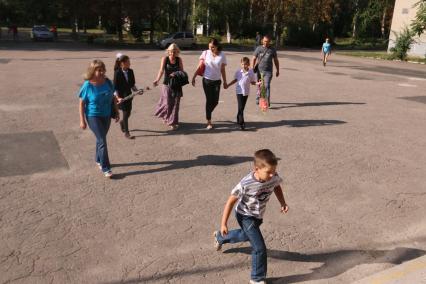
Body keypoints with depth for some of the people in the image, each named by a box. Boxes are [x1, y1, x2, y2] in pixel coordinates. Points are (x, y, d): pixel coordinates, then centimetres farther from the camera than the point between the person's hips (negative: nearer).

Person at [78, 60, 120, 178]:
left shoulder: (108, 82, -5)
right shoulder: (87, 85, -16)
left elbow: (113, 98, 8)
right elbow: (82, 103, -11)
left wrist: (117, 112, 9)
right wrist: (82, 120, -13)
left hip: (106, 115, 5)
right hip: (93, 116, -5)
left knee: (101, 138, 18)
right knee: (102, 141, -10)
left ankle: (98, 160, 39)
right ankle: (106, 168, -3)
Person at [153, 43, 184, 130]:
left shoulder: (179, 59, -1)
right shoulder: (165, 59, -5)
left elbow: (182, 71, -1)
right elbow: (161, 70, -16)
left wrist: (176, 74, -23)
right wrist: (157, 80, -33)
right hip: (167, 84, -1)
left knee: (175, 103, 1)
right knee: (167, 103, -1)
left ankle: (173, 122, 13)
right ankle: (166, 117, 29)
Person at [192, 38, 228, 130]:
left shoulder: (222, 55, -1)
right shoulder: (205, 53, -5)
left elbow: (222, 69, 6)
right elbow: (199, 67, -3)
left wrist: (225, 81, 9)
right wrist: (194, 77, -8)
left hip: (217, 81, 2)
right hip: (207, 80, -2)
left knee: (215, 101, 4)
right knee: (209, 100, 0)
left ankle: (208, 114, 34)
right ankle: (209, 122, 9)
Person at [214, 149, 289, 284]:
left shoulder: (274, 177, -23)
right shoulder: (246, 184, -36)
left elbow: (277, 187, 4)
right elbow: (231, 201, -24)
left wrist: (283, 203, -9)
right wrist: (224, 224, -20)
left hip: (258, 216, 7)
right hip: (245, 216, -7)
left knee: (247, 236, 32)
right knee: (259, 247, -11)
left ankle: (220, 237, 59)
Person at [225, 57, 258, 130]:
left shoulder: (251, 72, -4)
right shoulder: (238, 72, -2)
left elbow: (253, 82, 2)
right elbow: (235, 80, 12)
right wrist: (228, 85, 11)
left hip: (246, 92, 1)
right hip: (239, 91, -1)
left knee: (242, 107, 12)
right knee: (240, 107, -8)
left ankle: (238, 119, 33)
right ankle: (241, 123, -7)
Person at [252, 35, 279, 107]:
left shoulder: (272, 50, 6)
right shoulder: (258, 48, 4)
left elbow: (276, 60, 13)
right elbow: (254, 59, 7)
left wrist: (277, 70, 15)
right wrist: (252, 68, -2)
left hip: (268, 71, -1)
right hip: (259, 70, 1)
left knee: (267, 86, -12)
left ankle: (267, 102, -12)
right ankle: (258, 98, 32)